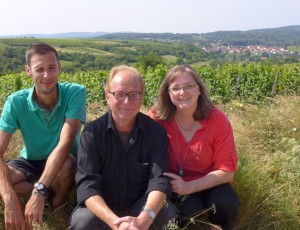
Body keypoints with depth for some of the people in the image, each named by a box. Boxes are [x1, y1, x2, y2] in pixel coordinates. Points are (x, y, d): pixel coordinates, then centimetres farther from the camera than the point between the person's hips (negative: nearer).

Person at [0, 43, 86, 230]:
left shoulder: (75, 93, -25)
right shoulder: (16, 102, -19)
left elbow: (65, 143, -35)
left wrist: (39, 191, -46)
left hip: (65, 162, -1)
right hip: (31, 162, 2)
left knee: (65, 165, -38)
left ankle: (58, 203, -5)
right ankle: (54, 189, -8)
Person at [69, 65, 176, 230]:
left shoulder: (156, 131, -10)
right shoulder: (92, 132, -13)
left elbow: (159, 180, -20)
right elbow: (87, 184, -22)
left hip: (140, 206, 1)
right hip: (102, 209, -1)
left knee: (167, 213, -29)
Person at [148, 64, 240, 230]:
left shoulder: (217, 119, -16)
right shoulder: (156, 118, -17)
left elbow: (227, 170, -14)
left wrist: (189, 187, -24)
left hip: (209, 184, 1)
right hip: (174, 184, -1)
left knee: (226, 204, -28)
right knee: (190, 211, -30)